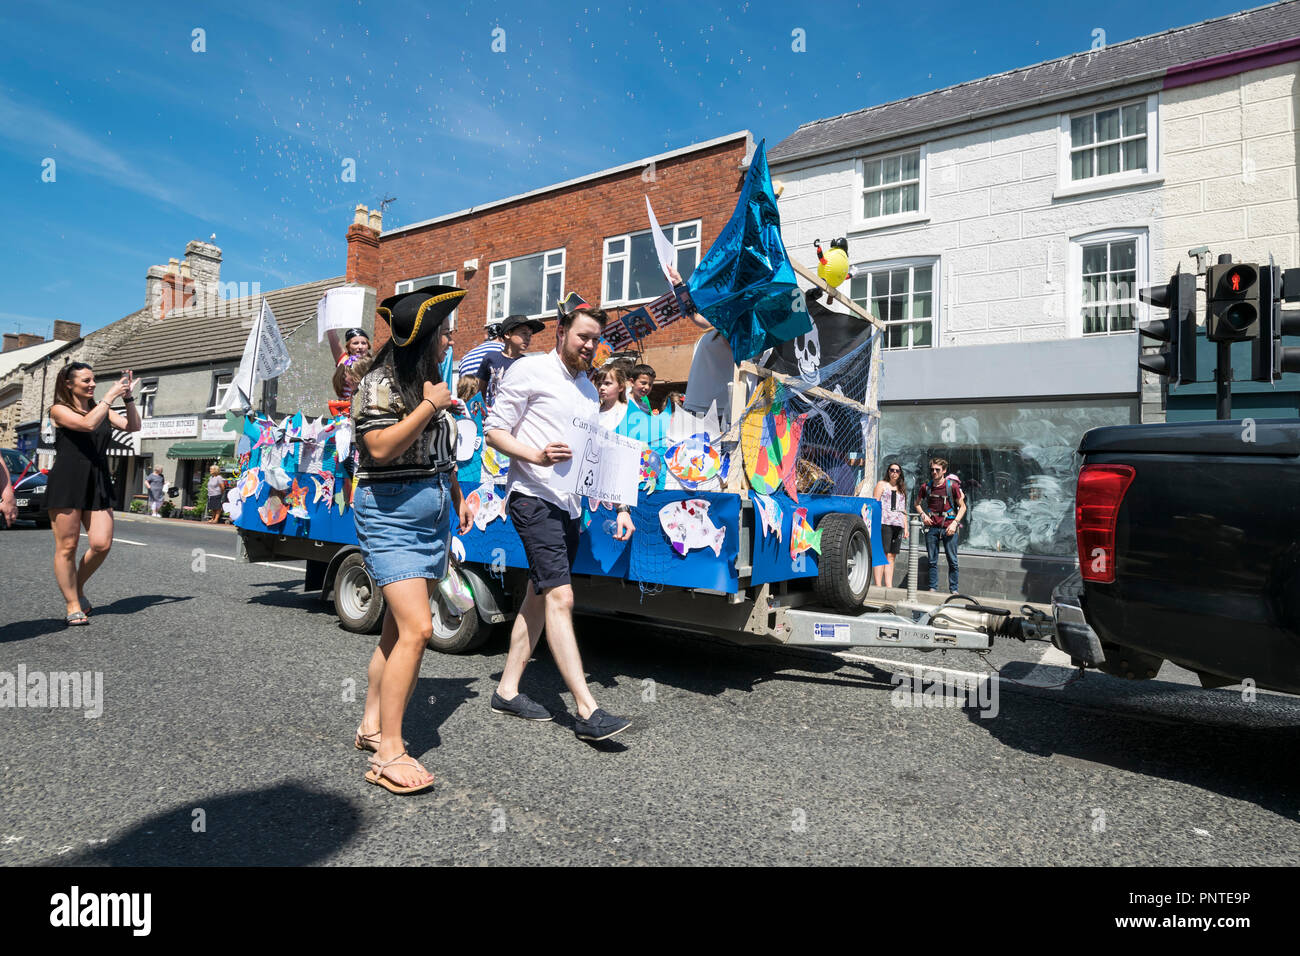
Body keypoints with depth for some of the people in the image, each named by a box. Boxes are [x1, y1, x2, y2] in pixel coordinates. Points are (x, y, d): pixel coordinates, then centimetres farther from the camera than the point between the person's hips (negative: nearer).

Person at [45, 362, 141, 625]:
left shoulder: (101, 410, 16)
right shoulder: (59, 410, 1)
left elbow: (133, 426, 5)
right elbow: (88, 424, -18)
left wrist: (128, 397, -5)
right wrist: (111, 395, -12)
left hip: (98, 484, 4)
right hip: (66, 484, -4)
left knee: (102, 544, -4)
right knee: (67, 547, -1)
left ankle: (78, 587, 21)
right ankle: (73, 605, 8)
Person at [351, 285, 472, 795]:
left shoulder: (431, 382, 14)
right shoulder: (380, 383, -10)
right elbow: (380, 448, -21)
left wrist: (457, 495, 19)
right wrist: (429, 406, -17)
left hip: (432, 517, 8)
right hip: (390, 515, -8)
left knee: (398, 628, 12)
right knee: (415, 629, -15)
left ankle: (372, 725, 25)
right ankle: (388, 753, -6)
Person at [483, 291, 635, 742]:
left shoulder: (589, 389, 20)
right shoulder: (530, 370, -1)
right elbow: (493, 430, -4)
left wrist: (620, 505, 14)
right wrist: (535, 455, -21)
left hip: (569, 505, 8)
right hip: (534, 497, -8)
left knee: (539, 596, 11)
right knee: (560, 596, -14)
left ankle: (507, 690, 22)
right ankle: (587, 712, -15)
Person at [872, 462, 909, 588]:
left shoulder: (902, 488, 23)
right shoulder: (882, 484, 8)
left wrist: (905, 527, 17)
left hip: (898, 525, 5)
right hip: (884, 523, -5)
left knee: (891, 556, 3)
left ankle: (889, 585, 4)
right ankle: (878, 586, -12)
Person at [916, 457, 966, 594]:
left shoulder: (952, 486, -3)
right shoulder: (926, 487, 5)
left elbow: (963, 507, 1)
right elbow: (917, 503, 20)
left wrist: (955, 523, -10)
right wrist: (923, 515, 1)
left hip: (948, 527, -2)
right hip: (932, 527, 2)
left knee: (952, 560, 0)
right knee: (932, 561, 6)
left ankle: (954, 589, 10)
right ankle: (933, 588, 14)